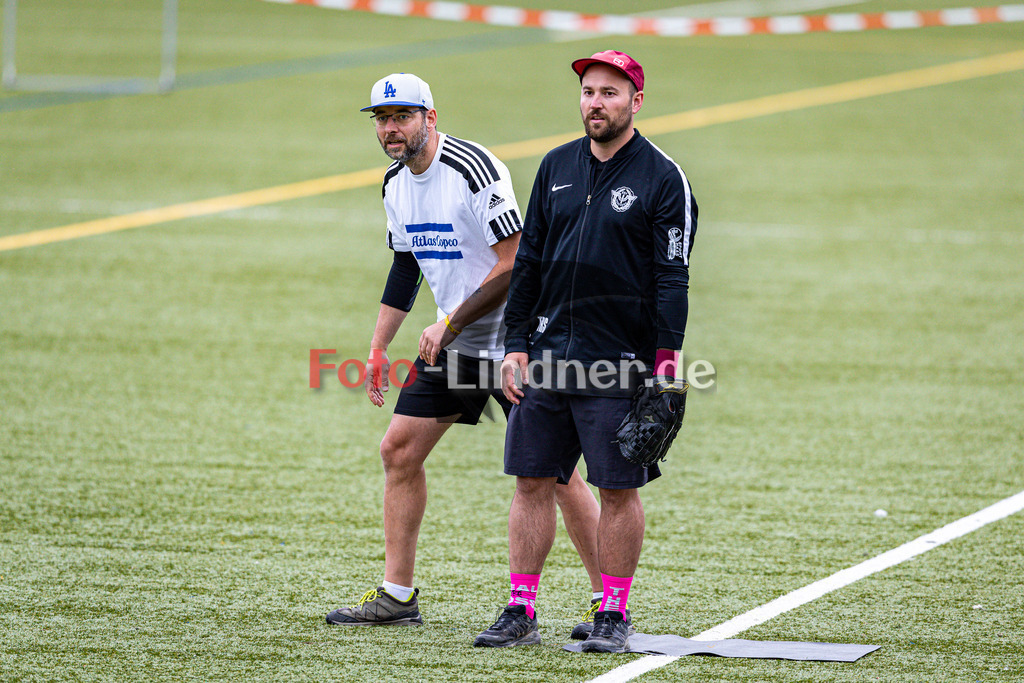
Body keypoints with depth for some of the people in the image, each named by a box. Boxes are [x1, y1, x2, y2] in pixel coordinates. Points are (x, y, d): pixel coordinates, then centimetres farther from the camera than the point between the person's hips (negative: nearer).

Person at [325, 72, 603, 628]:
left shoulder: (472, 168, -20)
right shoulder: (396, 184, 7)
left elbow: (514, 265, -22)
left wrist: (449, 325, -19)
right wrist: (378, 349, 15)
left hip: (513, 336, -8)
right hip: (451, 340, 8)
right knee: (399, 451, 5)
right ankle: (396, 595, 13)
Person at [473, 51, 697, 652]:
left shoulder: (662, 178, -3)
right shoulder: (556, 168, 11)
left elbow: (673, 277, -7)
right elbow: (528, 262, 14)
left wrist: (666, 361, -15)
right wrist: (516, 345, 7)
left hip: (620, 360, -5)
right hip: (547, 355, 5)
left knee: (619, 489, 0)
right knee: (533, 482, 5)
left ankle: (615, 614, 9)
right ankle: (522, 611, 11)